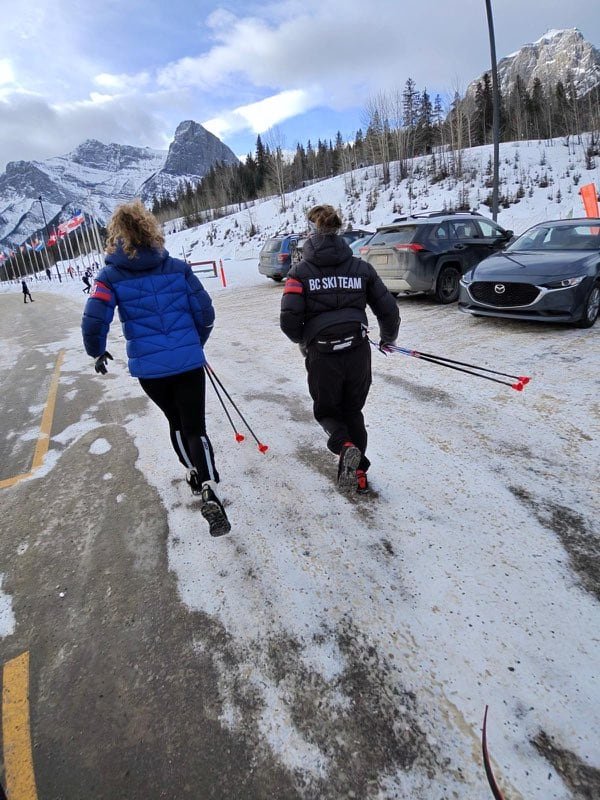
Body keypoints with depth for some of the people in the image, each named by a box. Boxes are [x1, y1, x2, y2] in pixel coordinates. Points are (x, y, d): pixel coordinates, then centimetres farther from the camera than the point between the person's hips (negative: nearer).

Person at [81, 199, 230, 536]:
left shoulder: (112, 276, -3)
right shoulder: (178, 267, 0)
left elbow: (94, 322, -10)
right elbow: (205, 312, 1)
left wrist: (97, 352, 10)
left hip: (149, 368, 1)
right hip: (189, 362, 0)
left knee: (176, 422, 23)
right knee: (195, 426, 4)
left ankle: (195, 474, 39)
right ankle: (209, 491, -13)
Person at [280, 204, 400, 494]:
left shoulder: (301, 271, -3)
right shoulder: (360, 267, 4)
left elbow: (289, 320, -12)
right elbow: (388, 310, 4)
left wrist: (303, 341, 10)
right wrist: (387, 337, 24)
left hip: (322, 356, -2)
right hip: (358, 353, 3)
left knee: (325, 411, 20)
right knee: (353, 411, 23)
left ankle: (345, 446, -9)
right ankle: (358, 470, 25)